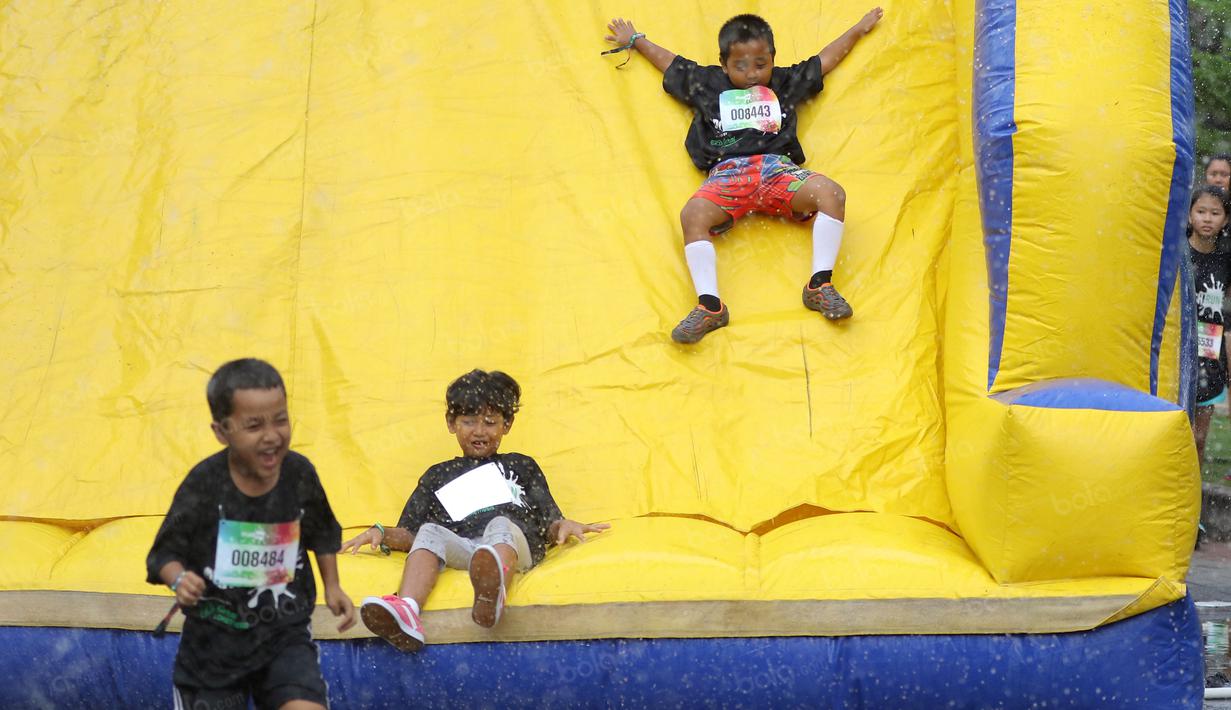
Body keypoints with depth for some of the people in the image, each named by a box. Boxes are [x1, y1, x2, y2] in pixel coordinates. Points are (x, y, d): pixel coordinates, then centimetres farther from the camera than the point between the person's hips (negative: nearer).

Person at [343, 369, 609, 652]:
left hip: (517, 546, -1)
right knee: (430, 532, -31)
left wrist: (564, 526, -2)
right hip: (459, 548, 1)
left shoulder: (521, 467, 33)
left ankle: (493, 591, -72)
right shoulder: (438, 476, 35)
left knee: (500, 525, -36)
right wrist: (381, 534, 5)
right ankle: (405, 613, -60)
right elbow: (409, 535, 26)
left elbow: (549, 524, 22)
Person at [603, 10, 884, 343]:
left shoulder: (786, 82, 28)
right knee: (693, 213, -33)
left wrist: (858, 29, 46)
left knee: (831, 193, -28)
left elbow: (826, 59, 39)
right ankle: (709, 305, -40)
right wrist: (635, 40, 48)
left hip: (777, 167, 1)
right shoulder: (708, 84, 26)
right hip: (727, 173, -1)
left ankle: (820, 285, -29)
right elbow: (669, 63, 38)